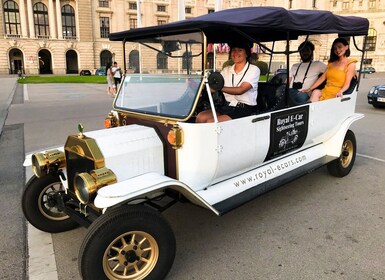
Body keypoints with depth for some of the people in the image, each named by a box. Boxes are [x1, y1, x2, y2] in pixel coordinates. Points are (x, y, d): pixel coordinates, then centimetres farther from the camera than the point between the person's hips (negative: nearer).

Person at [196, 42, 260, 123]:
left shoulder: (253, 70, -2)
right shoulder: (226, 70, 16)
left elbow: (241, 90, -17)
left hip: (244, 110, -5)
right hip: (227, 107, 5)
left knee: (211, 122, -25)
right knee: (201, 117, -20)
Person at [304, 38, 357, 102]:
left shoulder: (350, 64, 4)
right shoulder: (331, 62, 21)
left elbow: (347, 84, -5)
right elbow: (322, 78, 15)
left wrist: (340, 91, -26)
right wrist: (309, 89, 5)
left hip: (335, 94, -4)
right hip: (325, 91, 4)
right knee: (315, 92, -30)